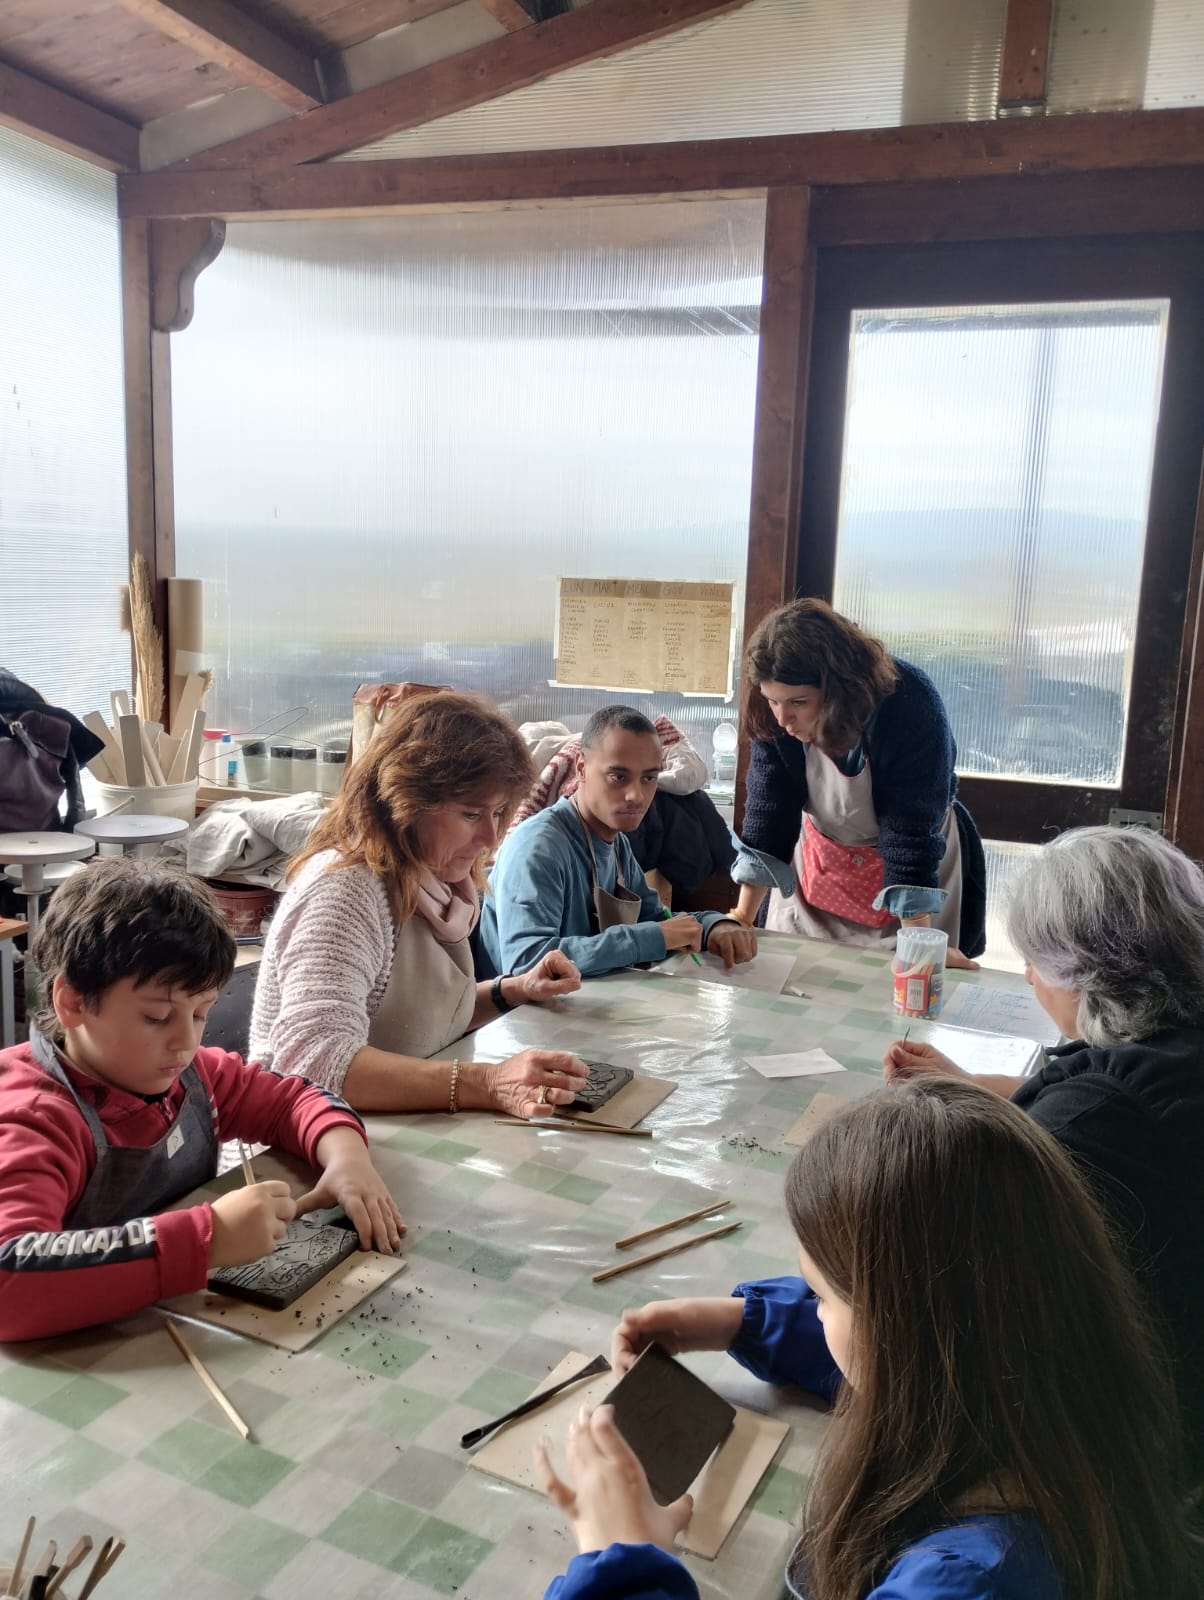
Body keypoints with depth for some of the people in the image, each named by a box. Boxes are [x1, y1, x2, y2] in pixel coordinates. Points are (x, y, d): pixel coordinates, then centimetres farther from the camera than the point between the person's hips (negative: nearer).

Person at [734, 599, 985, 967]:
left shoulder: (910, 705, -32)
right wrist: (742, 917, -18)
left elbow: (910, 833, -30)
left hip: (919, 865, -3)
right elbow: (766, 812, -16)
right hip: (819, 860, 3)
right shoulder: (772, 718, -21)